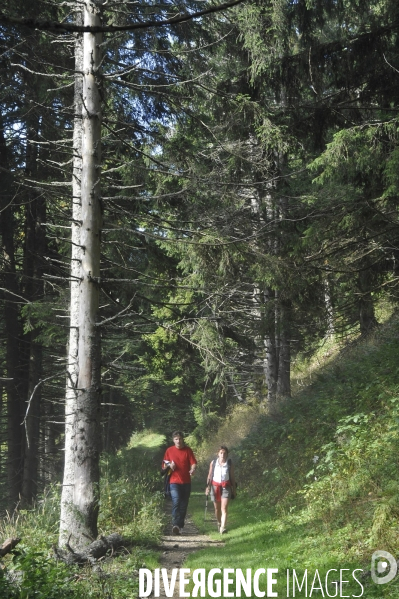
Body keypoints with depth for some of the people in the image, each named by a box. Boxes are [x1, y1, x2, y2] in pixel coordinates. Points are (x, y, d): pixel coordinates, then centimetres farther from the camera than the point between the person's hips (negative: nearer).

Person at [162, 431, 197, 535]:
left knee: (184, 505, 4)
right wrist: (169, 465, -8)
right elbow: (164, 466, 14)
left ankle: (180, 526, 14)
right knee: (176, 501, -20)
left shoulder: (188, 450, 5)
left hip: (186, 482, 2)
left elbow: (193, 463, -4)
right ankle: (175, 525, -27)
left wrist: (193, 470, -26)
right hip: (174, 482, -1)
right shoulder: (169, 451, 7)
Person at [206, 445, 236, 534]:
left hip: (226, 487, -2)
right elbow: (210, 476, 10)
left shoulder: (229, 464, 0)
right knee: (217, 508, 13)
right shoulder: (213, 463, 3)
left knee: (224, 508, -13)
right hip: (215, 486, 2)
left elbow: (232, 477, 5)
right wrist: (208, 487, 3)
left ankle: (223, 528, -20)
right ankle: (219, 523, 35)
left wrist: (234, 490, 6)